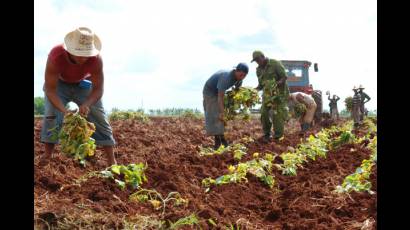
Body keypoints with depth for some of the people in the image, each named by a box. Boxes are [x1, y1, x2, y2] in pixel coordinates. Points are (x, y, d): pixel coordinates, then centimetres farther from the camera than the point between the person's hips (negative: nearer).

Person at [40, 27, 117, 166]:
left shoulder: (96, 58, -36)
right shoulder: (56, 55, -40)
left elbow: (98, 89, -28)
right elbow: (50, 89, -37)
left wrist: (86, 105, -47)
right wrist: (64, 111, -51)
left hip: (83, 84, 1)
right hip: (59, 84, -1)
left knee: (98, 118, -8)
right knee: (52, 116, -21)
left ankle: (112, 161, -6)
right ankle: (47, 157, -10)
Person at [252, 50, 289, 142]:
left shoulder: (275, 64, -12)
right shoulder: (259, 70, 6)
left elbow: (284, 77, -14)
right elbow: (261, 85, 12)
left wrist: (276, 84, -31)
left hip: (280, 92, -5)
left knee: (277, 115, -12)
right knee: (264, 114, -7)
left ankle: (278, 137, -3)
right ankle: (267, 135, 8)